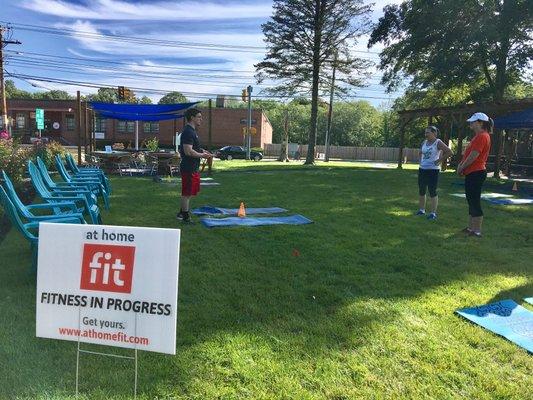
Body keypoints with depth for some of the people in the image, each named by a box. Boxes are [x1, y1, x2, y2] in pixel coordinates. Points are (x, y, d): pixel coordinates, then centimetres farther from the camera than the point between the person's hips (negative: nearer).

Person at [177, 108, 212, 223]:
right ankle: (186, 217, 7)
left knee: (189, 192, 18)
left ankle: (182, 213, 30)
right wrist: (202, 155, -16)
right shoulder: (188, 132, -17)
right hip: (188, 168, -11)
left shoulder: (192, 131, 16)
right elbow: (188, 151, -26)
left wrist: (202, 151, 12)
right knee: (187, 193, -2)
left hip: (193, 168, 11)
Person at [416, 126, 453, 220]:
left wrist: (439, 160, -12)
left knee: (432, 191, -5)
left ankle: (433, 213, 0)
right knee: (421, 191, 11)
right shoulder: (424, 143, 10)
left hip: (433, 170, -7)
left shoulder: (438, 143, -8)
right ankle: (421, 210, 23)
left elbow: (450, 153, -14)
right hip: (422, 169, 7)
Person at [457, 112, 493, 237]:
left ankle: (477, 231, -1)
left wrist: (461, 168, -10)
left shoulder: (482, 136, -15)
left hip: (475, 173, -11)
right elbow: (468, 153, 19)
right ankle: (471, 228, 23)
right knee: (472, 201, 15)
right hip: (473, 173, 11)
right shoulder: (479, 136, 18)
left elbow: (473, 156, -20)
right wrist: (461, 164, 5)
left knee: (474, 202, -7)